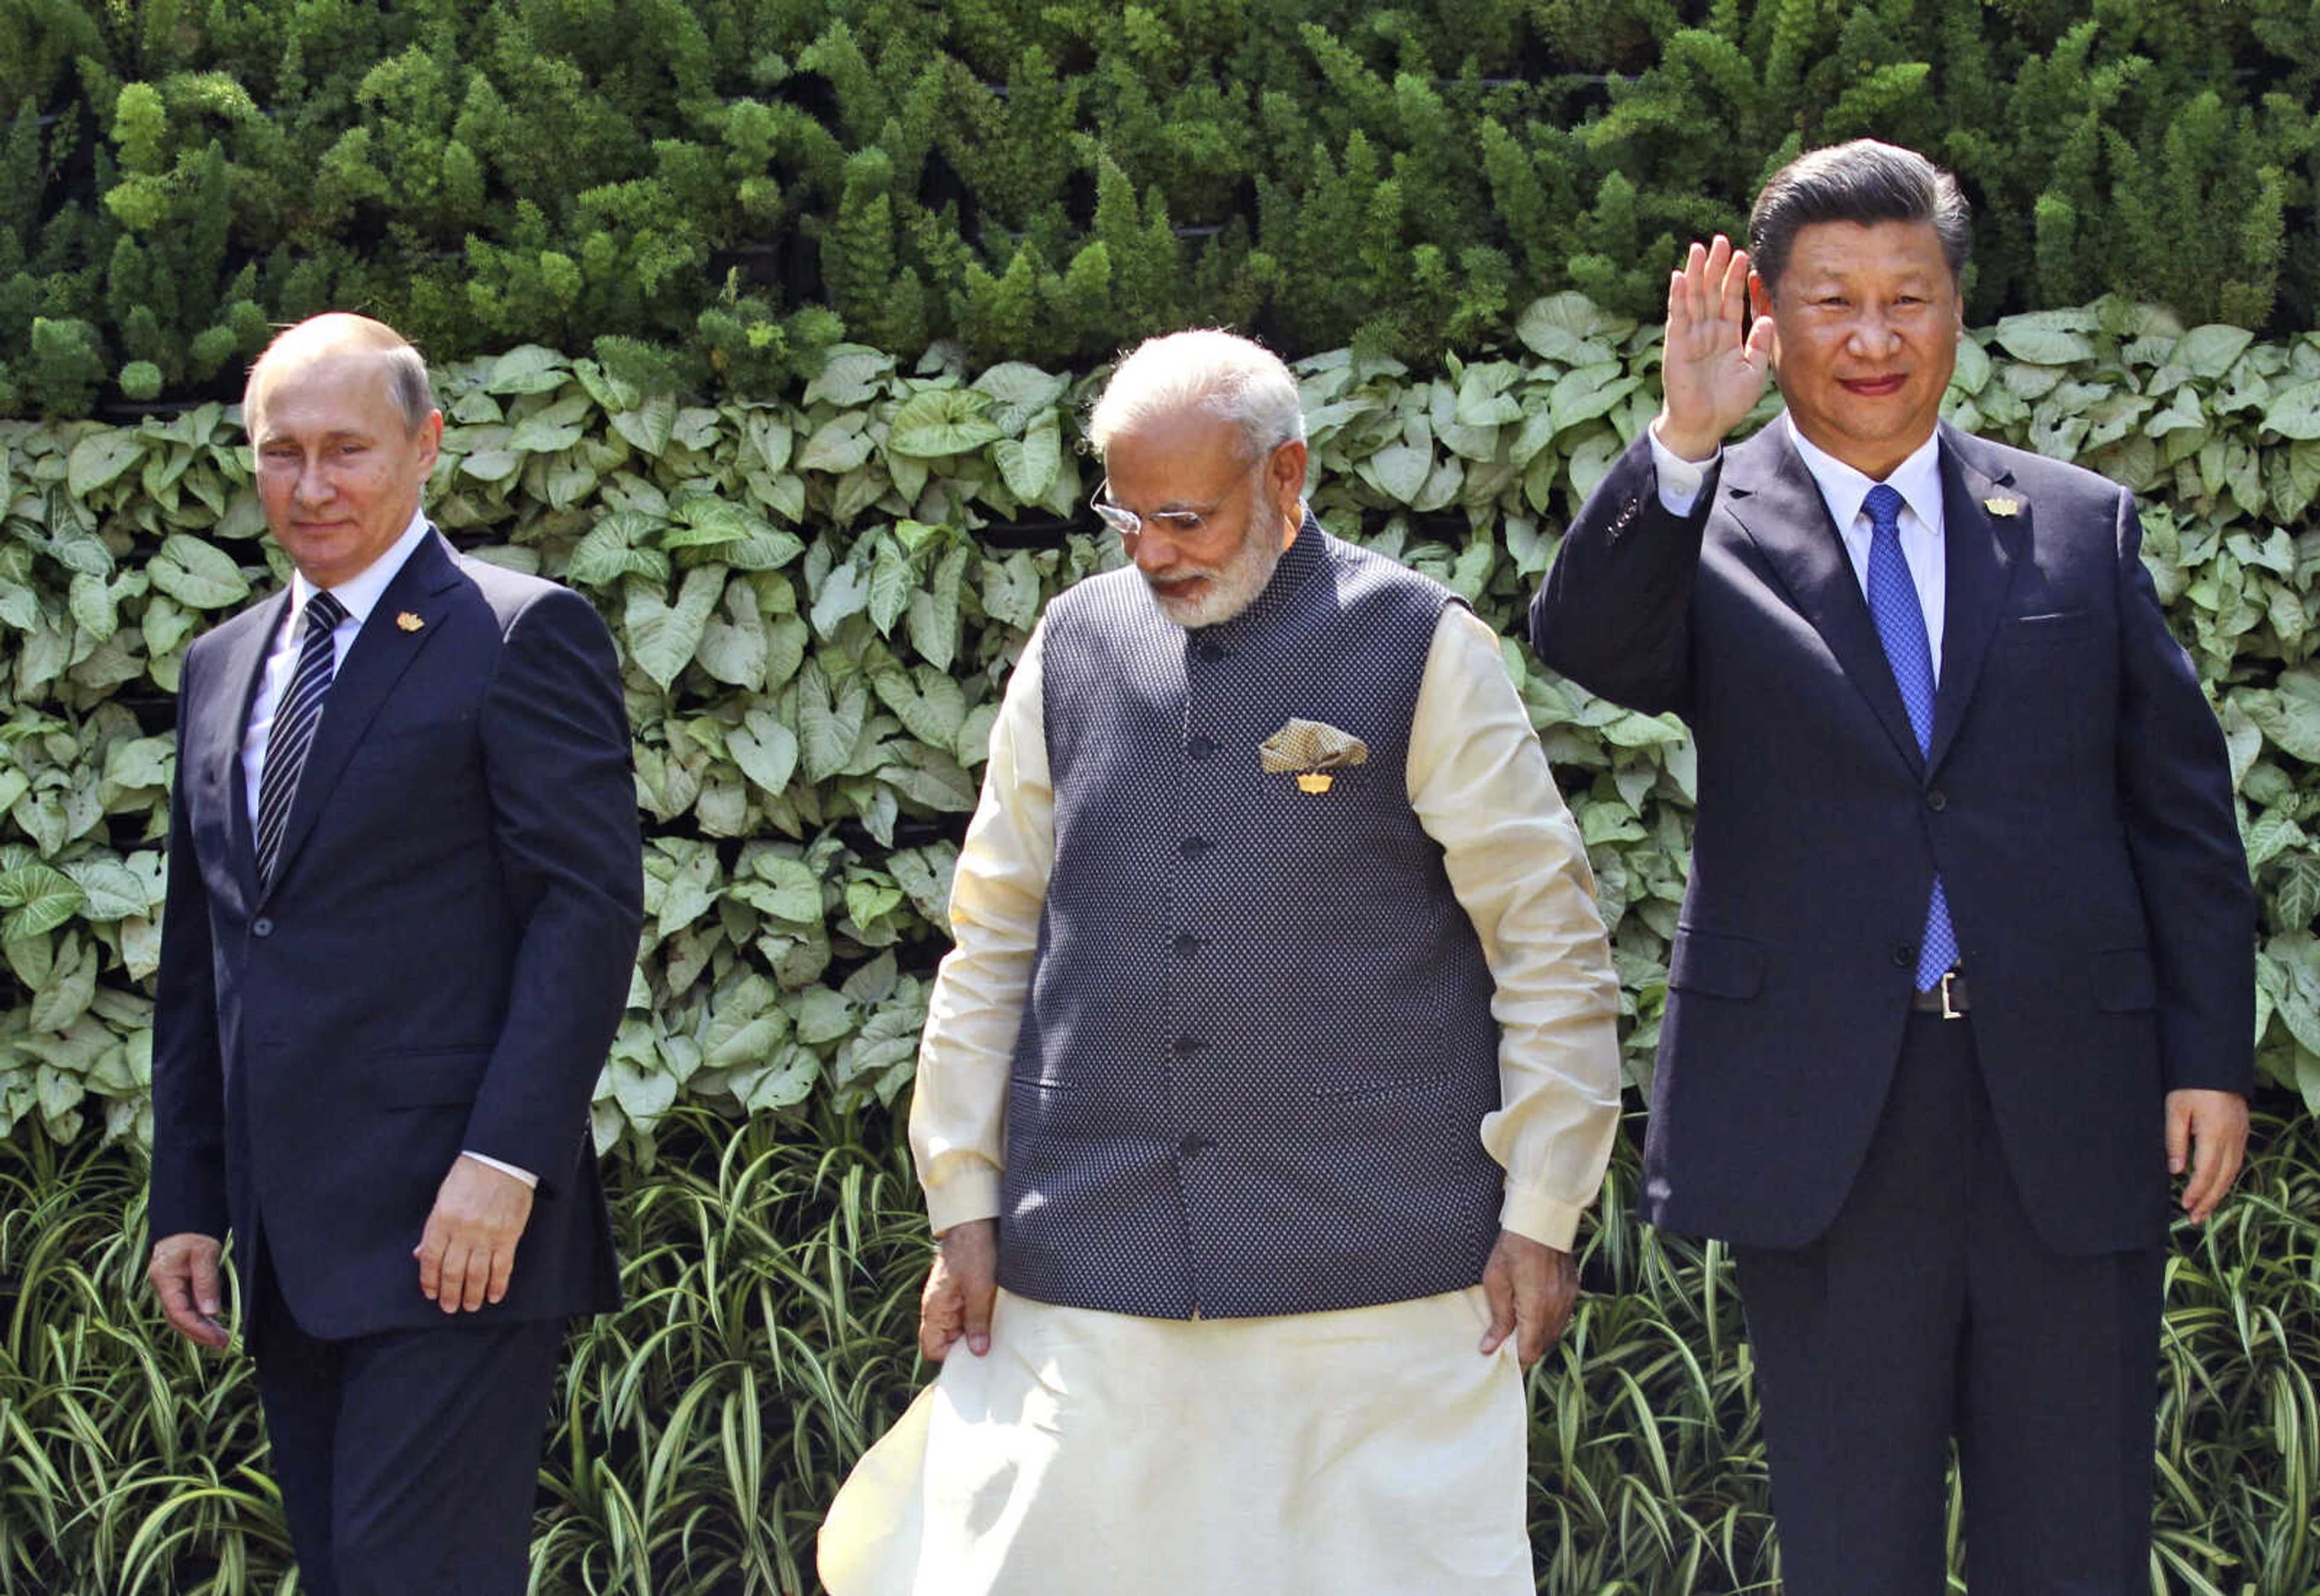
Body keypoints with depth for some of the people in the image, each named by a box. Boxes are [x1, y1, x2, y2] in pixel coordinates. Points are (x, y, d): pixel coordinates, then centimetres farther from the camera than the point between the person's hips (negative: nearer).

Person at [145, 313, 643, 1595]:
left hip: (456, 1226, -7)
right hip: (293, 1247, 7)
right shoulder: (223, 667, 18)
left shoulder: (520, 636, -3)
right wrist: (189, 1204, 16)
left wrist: (505, 1163, -19)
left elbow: (591, 907, -11)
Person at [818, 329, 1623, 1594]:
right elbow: (992, 944, 14)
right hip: (1086, 1279, 3)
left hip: (1372, 1283, -3)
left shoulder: (1420, 650, 0)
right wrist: (964, 1206, 9)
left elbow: (1551, 947, 1)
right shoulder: (1075, 648, 10)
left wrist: (1539, 1218, -2)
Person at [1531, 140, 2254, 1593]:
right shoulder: (1704, 531, 4)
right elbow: (1586, 644, -18)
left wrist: (2214, 1057, 3)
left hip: (2068, 1119, 2)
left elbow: (2184, 810, 10)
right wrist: (1683, 445, -30)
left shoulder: (2085, 528, 10)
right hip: (1827, 1126, -1)